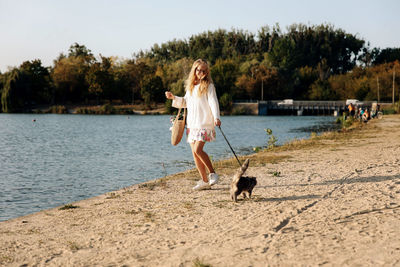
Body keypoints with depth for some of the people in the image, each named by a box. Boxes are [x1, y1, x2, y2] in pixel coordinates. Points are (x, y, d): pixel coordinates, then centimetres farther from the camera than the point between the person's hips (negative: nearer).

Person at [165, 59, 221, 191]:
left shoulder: (208, 86, -4)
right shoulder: (190, 86, 15)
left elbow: (213, 102, -15)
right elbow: (185, 102, 28)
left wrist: (216, 117, -29)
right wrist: (173, 98, 14)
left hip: (205, 123, -7)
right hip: (192, 124, 7)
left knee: (198, 149, -19)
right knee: (194, 152, 4)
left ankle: (212, 173, -1)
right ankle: (205, 181, 11)